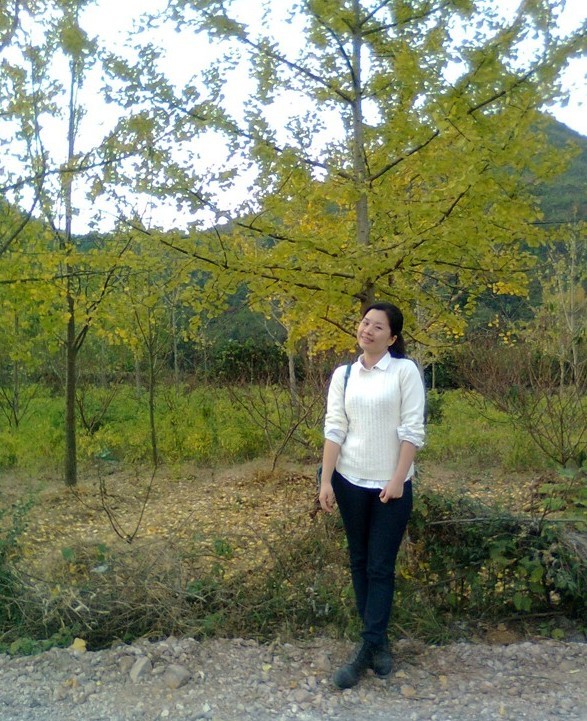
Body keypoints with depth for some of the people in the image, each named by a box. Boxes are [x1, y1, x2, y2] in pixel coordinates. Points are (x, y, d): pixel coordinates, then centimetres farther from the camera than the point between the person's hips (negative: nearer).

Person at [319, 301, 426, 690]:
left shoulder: (405, 370, -6)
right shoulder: (343, 375, 4)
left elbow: (412, 431, -9)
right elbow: (334, 429, 1)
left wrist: (398, 480, -13)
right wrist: (326, 480, -4)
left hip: (391, 483, -4)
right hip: (351, 480, 4)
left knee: (381, 567, 2)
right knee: (359, 562, 12)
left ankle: (368, 648, 10)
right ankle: (378, 642, 27)